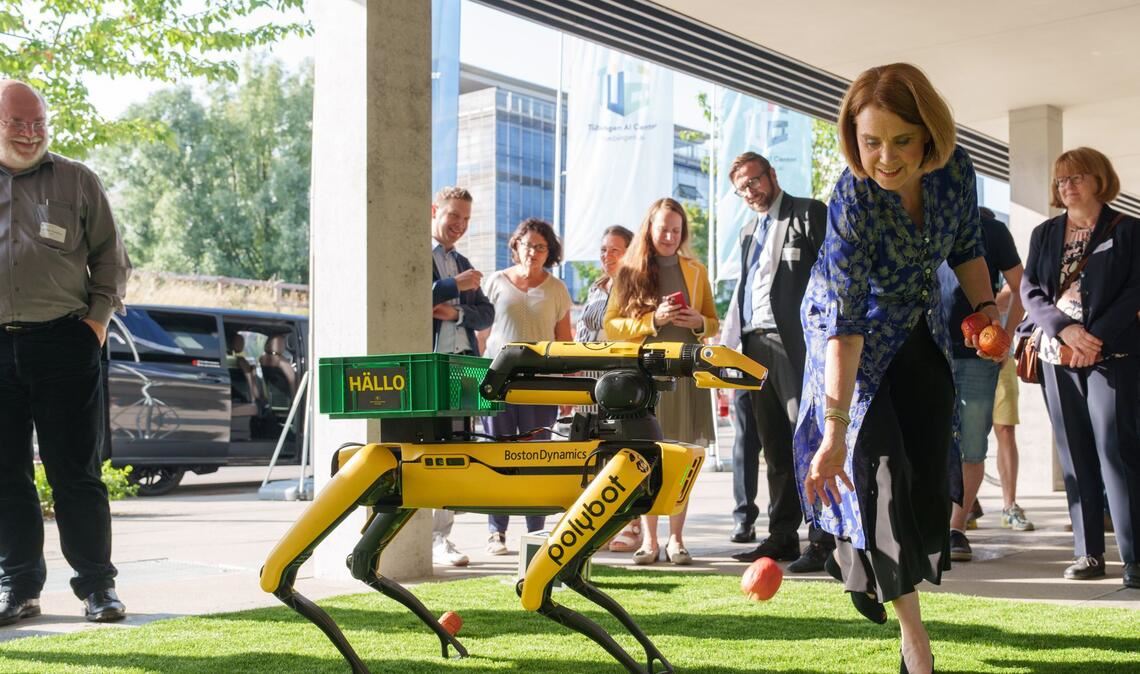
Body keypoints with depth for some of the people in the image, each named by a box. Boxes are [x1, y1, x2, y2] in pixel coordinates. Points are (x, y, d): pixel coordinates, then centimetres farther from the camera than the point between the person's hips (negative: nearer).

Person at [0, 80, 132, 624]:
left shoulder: (77, 180, 8)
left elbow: (111, 257, 10)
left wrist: (99, 316, -2)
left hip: (65, 341, -2)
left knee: (75, 472, 1)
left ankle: (97, 585, 8)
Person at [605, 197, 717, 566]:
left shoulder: (695, 272, 13)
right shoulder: (630, 271, 7)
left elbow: (713, 324, 18)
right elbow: (612, 325, 2)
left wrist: (698, 323, -5)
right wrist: (652, 320, -12)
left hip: (686, 373, 2)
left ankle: (676, 539, 7)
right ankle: (649, 539, 3)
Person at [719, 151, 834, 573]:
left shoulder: (809, 214, 2)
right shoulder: (750, 233, 25)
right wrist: (733, 345, 13)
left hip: (796, 343, -7)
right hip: (755, 346, 7)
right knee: (774, 447, 10)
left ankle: (822, 541, -7)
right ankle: (782, 536, 15)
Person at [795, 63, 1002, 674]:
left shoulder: (955, 169, -19)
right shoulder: (852, 201, -34)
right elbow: (846, 323, -36)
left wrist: (986, 308, -11)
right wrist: (835, 433, -39)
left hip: (921, 330, 6)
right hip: (858, 340, -5)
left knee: (929, 468, 4)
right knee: (881, 466, -11)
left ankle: (852, 555, 29)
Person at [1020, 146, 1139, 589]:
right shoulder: (1044, 234, 14)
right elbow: (1030, 291, 4)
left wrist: (1098, 336, -17)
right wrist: (1066, 329, -13)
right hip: (1058, 357, 4)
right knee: (1075, 456, 4)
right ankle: (1088, 553, 9)